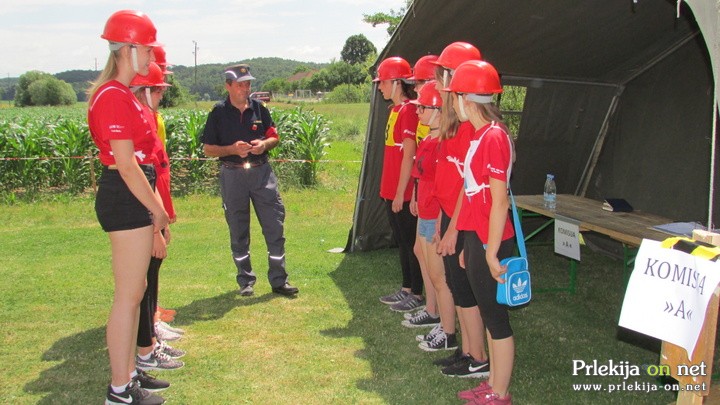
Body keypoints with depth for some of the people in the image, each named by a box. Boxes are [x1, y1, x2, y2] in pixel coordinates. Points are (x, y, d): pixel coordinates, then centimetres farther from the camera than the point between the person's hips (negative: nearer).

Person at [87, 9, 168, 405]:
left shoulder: (122, 94, 16)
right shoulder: (114, 97, -16)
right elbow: (126, 165, -19)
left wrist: (154, 205, 15)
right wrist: (157, 209, -11)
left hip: (130, 198, 11)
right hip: (126, 199, -11)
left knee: (135, 292, 17)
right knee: (128, 296, -3)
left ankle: (129, 373, 29)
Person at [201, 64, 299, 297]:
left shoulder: (259, 109, 5)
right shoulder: (219, 113, -2)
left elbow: (274, 137, 12)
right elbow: (208, 149, -1)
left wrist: (264, 144, -10)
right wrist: (232, 149, -16)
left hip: (261, 172, 2)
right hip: (232, 175, -1)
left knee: (275, 227, 0)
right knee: (238, 232, 7)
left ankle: (279, 280, 9)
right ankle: (246, 282, 20)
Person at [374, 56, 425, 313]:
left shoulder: (408, 110, -15)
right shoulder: (396, 109, 13)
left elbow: (409, 155, -19)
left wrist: (401, 193, -18)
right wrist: (390, 190, 18)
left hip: (403, 193, -9)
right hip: (391, 191, 9)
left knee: (411, 243, 1)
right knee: (401, 241, 17)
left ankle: (417, 295, 12)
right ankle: (406, 289, 28)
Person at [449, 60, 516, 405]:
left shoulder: (493, 137, -18)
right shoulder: (478, 135, 11)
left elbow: (499, 201, -20)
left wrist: (491, 252, -19)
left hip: (490, 241, -9)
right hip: (476, 235, 9)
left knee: (495, 315, 2)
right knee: (488, 311, 17)